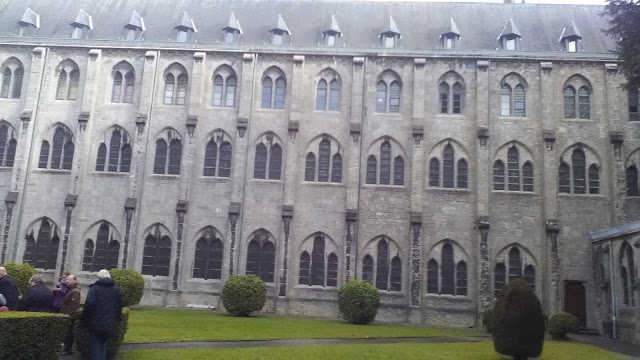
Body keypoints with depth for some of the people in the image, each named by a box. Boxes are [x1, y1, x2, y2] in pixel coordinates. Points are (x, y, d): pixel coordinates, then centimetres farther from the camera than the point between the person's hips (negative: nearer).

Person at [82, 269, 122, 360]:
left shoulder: (95, 287, -7)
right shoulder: (116, 289, 9)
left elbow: (89, 304, -16)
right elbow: (119, 306, 12)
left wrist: (85, 318, -4)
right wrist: (116, 319, 21)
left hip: (96, 323, -5)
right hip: (109, 323, 5)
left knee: (95, 347, 2)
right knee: (103, 346, 18)